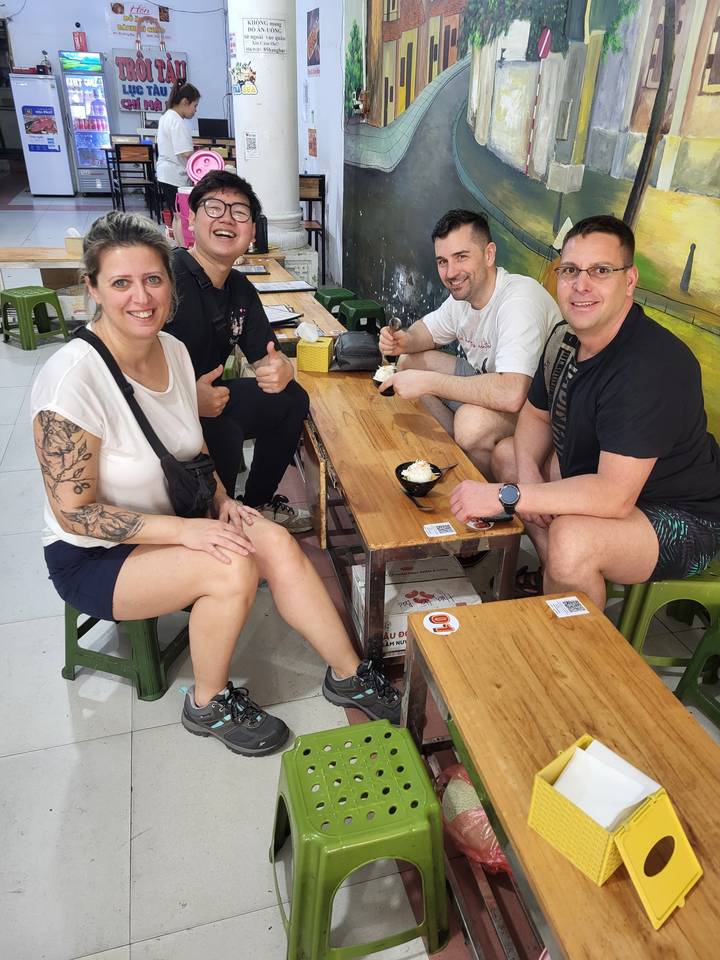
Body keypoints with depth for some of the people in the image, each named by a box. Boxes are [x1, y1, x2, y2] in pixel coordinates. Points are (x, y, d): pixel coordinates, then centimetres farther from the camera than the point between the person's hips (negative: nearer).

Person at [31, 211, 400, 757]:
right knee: (233, 569, -27)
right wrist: (186, 530, -28)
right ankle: (208, 706, 0)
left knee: (278, 544, -16)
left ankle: (348, 676, 2)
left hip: (168, 518, 6)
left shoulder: (172, 349, -4)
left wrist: (220, 497, -6)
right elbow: (73, 512, -23)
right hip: (92, 556, -6)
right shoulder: (73, 376, -26)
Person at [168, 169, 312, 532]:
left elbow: (264, 354, 7)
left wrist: (279, 370, -17)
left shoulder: (240, 289, 4)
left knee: (291, 399, 7)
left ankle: (257, 503, 21)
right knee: (223, 436, -34)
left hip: (205, 398, 9)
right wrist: (187, 400, -37)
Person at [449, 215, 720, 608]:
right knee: (506, 453, 9)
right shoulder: (565, 337, -4)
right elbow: (536, 414, 9)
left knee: (571, 539, -35)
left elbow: (615, 497, -37)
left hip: (683, 522, -9)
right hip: (602, 482, 9)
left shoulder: (652, 366, -32)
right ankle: (554, 578, 11)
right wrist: (528, 473, -11)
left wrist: (506, 496, -33)